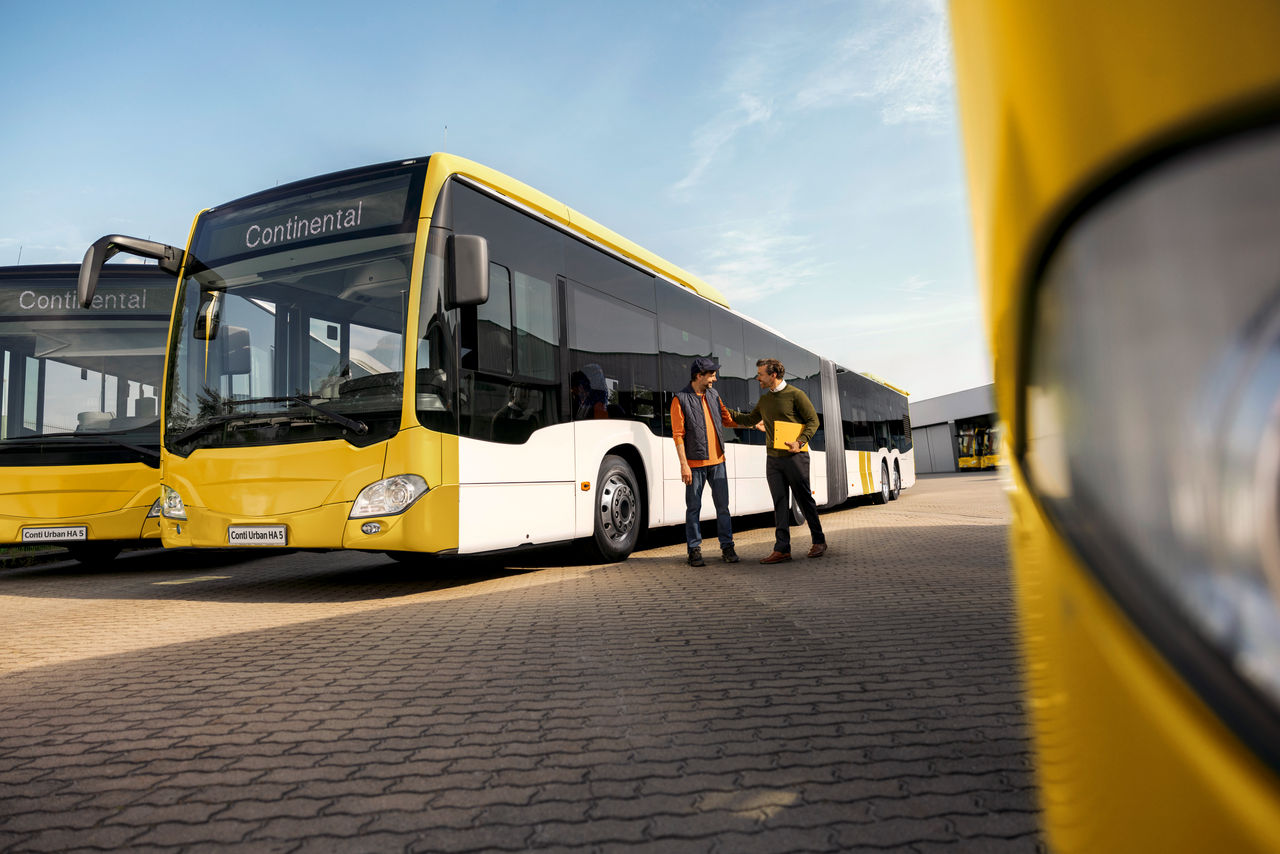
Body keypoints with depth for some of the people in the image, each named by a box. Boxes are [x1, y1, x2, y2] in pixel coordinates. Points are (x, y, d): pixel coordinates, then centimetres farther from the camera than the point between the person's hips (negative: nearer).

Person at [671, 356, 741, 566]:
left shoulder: (713, 394, 10)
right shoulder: (681, 399, -7)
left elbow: (727, 419, 23)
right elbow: (678, 435, -10)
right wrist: (684, 465, -14)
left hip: (717, 461, 5)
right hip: (695, 463, -5)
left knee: (722, 505, 6)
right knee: (694, 507, 2)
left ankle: (727, 548, 13)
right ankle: (695, 550, 11)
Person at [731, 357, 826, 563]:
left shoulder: (795, 394, -6)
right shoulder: (764, 400, 13)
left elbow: (813, 420, -5)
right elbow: (750, 420, 25)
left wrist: (800, 442, -18)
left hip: (794, 456, -6)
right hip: (772, 459, 6)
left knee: (804, 500, 3)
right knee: (780, 504, 3)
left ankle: (819, 541, 19)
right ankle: (782, 549, 3)